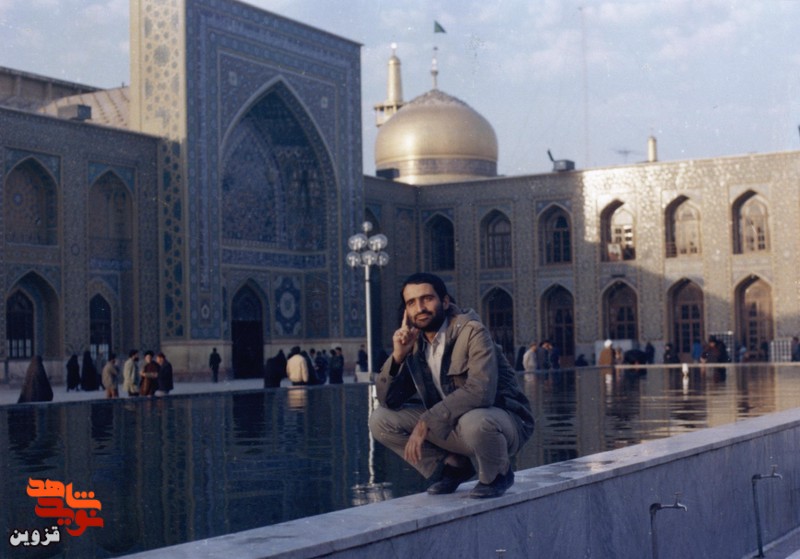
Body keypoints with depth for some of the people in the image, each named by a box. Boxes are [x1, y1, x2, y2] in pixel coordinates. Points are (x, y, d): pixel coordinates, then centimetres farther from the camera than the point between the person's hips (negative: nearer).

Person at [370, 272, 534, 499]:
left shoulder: (472, 332, -20)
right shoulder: (415, 342, -1)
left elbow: (480, 392, -34)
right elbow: (388, 400, -1)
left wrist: (426, 423, -33)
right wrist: (398, 356, -18)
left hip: (501, 420, -6)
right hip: (451, 422, 6)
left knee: (474, 422, -41)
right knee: (380, 419, -7)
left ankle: (498, 475, -7)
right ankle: (454, 465, 6)